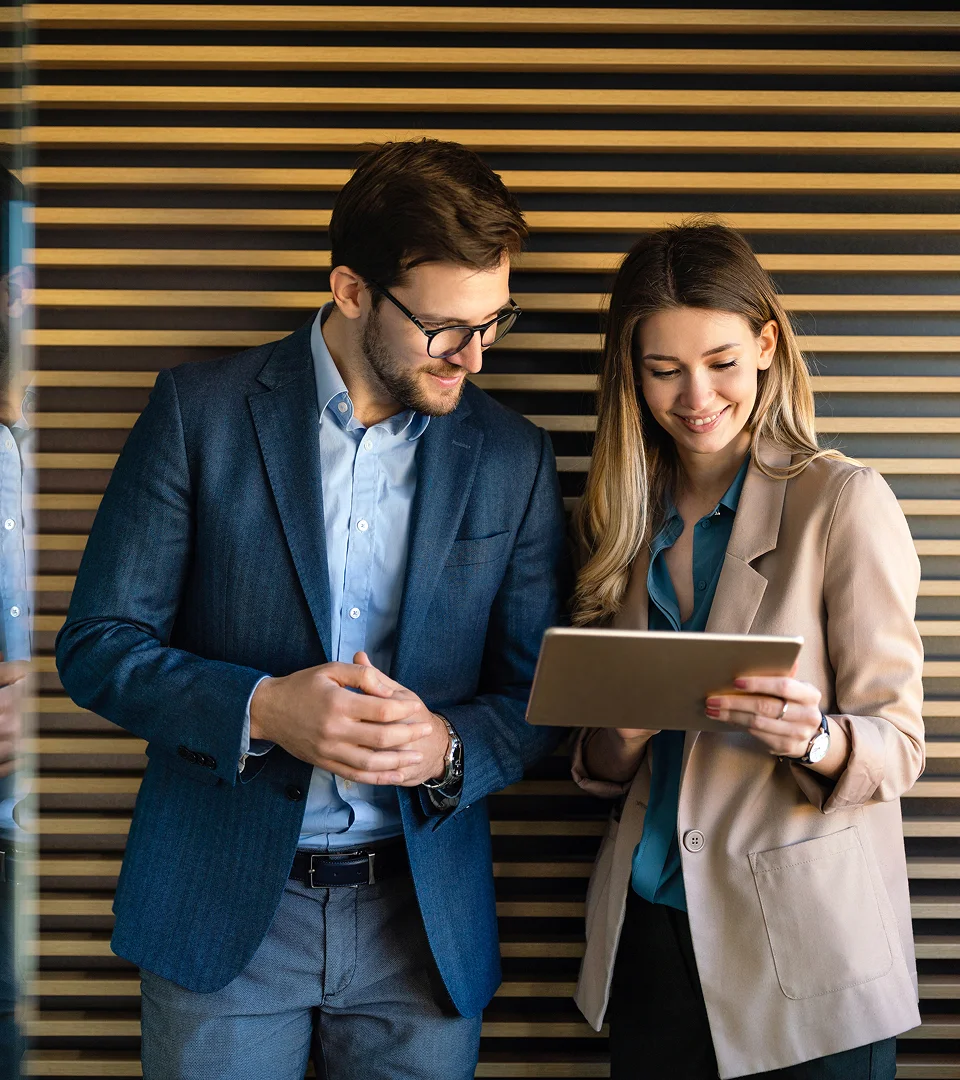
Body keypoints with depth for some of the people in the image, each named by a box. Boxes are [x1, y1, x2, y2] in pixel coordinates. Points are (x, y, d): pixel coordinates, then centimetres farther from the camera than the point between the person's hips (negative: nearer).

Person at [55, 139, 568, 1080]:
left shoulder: (514, 457, 1)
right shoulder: (201, 411, -5)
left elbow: (538, 695, 5)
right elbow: (95, 645, -5)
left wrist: (447, 747, -16)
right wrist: (258, 709, -21)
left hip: (423, 922, 2)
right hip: (222, 907, -1)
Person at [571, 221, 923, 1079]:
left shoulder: (844, 501, -10)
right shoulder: (624, 516, 5)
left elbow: (899, 743, -9)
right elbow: (603, 772, 8)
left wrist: (816, 739, -29)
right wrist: (622, 733, -14)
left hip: (807, 945, -4)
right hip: (651, 930, 4)